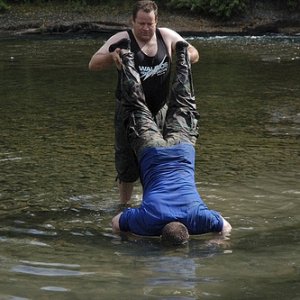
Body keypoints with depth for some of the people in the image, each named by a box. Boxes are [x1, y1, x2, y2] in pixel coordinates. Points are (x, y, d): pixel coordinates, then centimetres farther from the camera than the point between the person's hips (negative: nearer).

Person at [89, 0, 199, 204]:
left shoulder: (167, 36, 0)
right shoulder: (123, 39, -9)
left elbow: (194, 54, 9)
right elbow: (93, 64, -13)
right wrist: (112, 56, -34)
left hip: (159, 111, 3)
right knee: (128, 159, 4)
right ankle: (124, 204, 20)